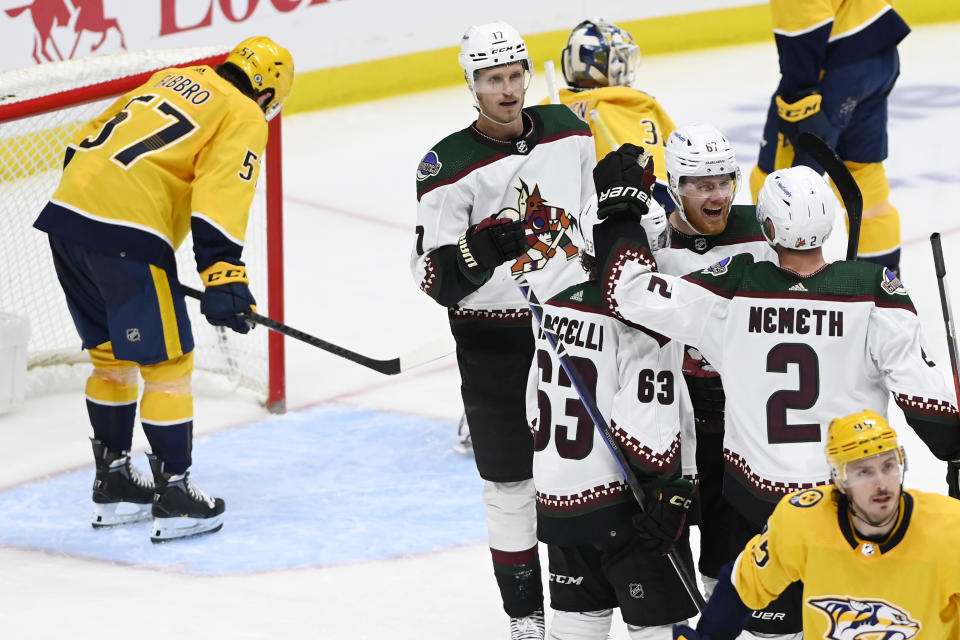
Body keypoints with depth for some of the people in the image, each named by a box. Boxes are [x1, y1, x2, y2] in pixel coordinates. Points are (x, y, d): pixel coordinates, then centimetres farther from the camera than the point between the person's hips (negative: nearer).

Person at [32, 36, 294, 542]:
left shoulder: (174, 80, 25)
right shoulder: (244, 119, 3)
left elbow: (88, 142, 24)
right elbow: (219, 199, -13)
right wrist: (222, 277, -17)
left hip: (67, 212, 8)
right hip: (127, 234, -8)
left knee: (112, 353, 21)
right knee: (166, 361, 2)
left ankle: (113, 485, 29)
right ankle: (174, 498, 6)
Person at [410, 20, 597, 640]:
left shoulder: (569, 130, -1)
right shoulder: (450, 166, -15)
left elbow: (596, 213, 14)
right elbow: (434, 277, -17)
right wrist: (482, 250, -36)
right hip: (494, 338, -4)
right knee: (511, 480, 3)